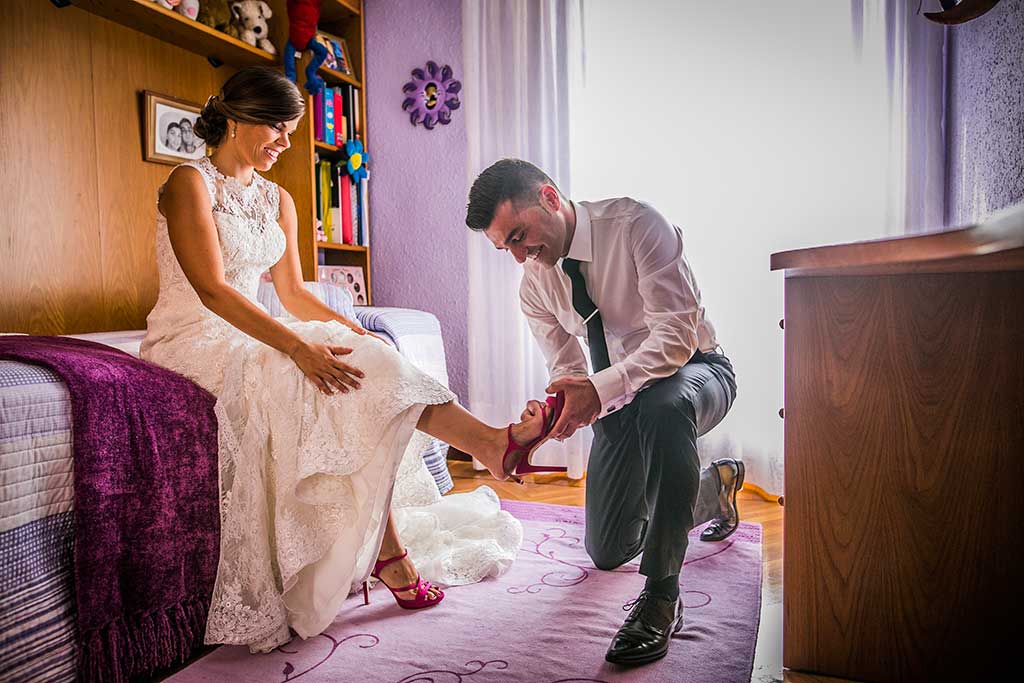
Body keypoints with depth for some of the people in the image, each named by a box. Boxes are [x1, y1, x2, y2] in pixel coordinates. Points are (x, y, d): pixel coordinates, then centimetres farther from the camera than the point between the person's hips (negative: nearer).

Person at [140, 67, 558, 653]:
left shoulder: (278, 200, 12)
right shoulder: (190, 183, -9)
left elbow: (292, 291, 9)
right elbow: (213, 290, -21)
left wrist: (351, 329, -10)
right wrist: (297, 346, -33)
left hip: (252, 335, 6)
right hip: (194, 341, -6)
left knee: (357, 363, -22)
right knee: (345, 386, -28)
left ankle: (385, 552, -24)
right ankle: (490, 440, -29)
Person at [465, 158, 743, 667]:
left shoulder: (636, 224, -24)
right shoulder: (535, 283, -4)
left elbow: (676, 336, -30)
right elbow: (568, 372, -1)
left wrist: (600, 389, -41)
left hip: (694, 370, -6)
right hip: (620, 399, 6)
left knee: (662, 405, -45)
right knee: (607, 553, 10)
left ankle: (661, 594, -28)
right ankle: (716, 486, 36)